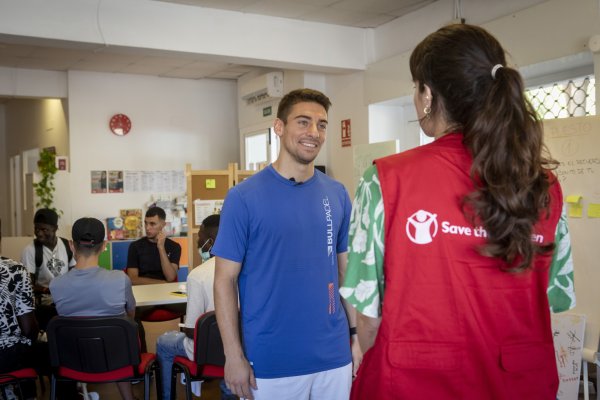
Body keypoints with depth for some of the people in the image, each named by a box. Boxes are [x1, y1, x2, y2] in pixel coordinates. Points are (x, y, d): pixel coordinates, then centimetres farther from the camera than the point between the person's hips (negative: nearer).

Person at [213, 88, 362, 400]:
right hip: (270, 363, -3)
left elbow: (346, 270, 10)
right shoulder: (244, 197, -8)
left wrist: (357, 335, 5)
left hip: (334, 357, 4)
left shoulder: (337, 195, 3)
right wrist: (234, 356, -9)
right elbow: (225, 280, -6)